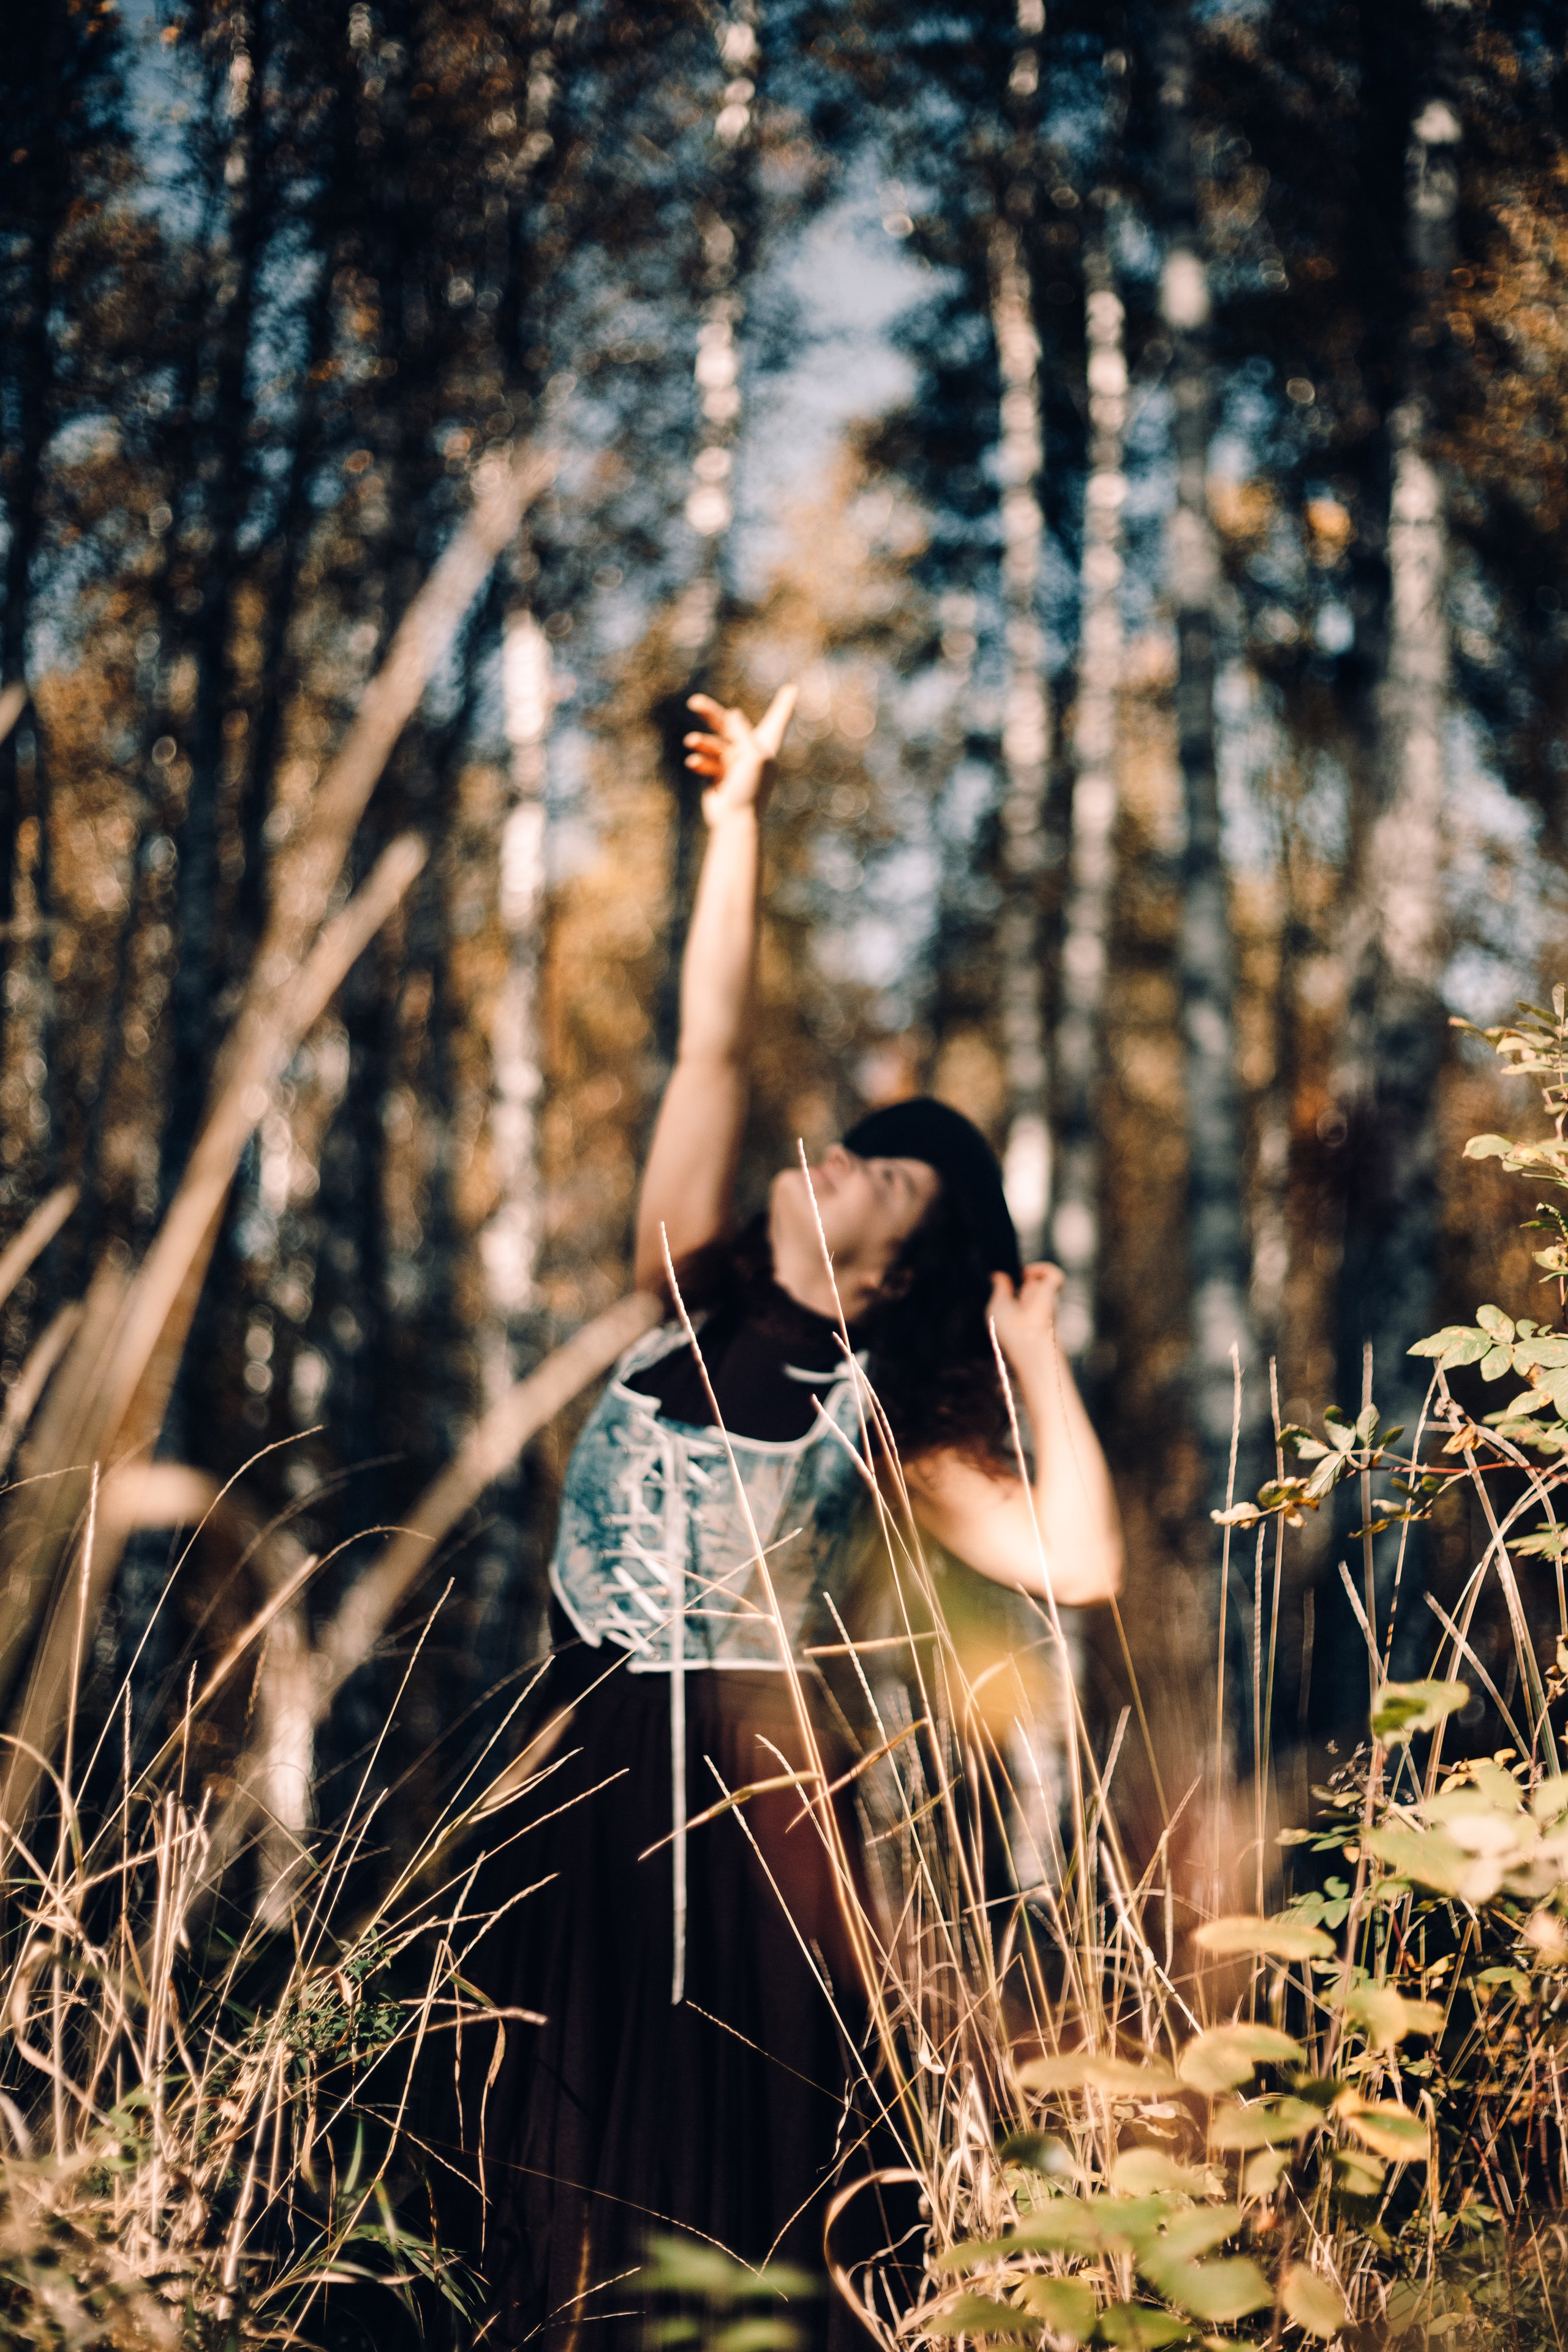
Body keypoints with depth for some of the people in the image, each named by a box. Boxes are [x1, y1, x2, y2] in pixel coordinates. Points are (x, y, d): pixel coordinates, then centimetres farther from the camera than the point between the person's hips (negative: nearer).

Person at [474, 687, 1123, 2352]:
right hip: (599, 1772, 2)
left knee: (745, 2143, 5)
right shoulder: (700, 1297, 5)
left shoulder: (886, 1420, 1)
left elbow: (1077, 1563, -11)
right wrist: (740, 817, -3)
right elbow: (711, 1047, -1)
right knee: (584, 2130, 8)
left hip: (756, 1783, -2)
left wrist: (1036, 1354, -4)